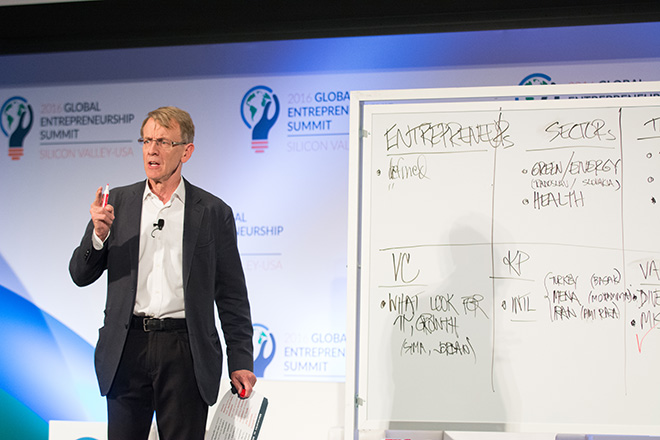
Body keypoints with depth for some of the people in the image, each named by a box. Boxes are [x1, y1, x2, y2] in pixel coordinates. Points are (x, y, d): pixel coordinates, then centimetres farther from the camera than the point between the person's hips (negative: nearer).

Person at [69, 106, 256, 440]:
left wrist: (241, 362, -1)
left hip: (186, 352, -1)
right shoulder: (117, 203, 9)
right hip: (128, 350, 2)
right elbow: (80, 275, 8)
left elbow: (232, 296, 5)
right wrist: (99, 234, -11)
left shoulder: (214, 212, 4)